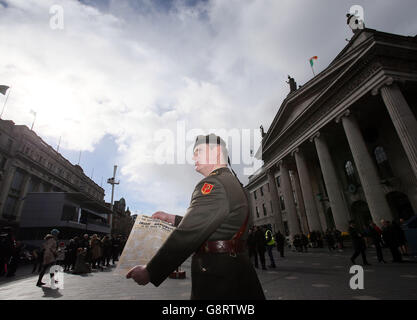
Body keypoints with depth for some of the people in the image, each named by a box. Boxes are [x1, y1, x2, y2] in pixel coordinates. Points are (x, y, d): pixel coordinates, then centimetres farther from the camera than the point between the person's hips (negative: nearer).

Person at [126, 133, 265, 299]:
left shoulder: (213, 185, -20)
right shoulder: (233, 183, 13)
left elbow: (187, 235, -25)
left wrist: (149, 272, -17)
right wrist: (172, 218, 18)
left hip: (218, 282, -9)